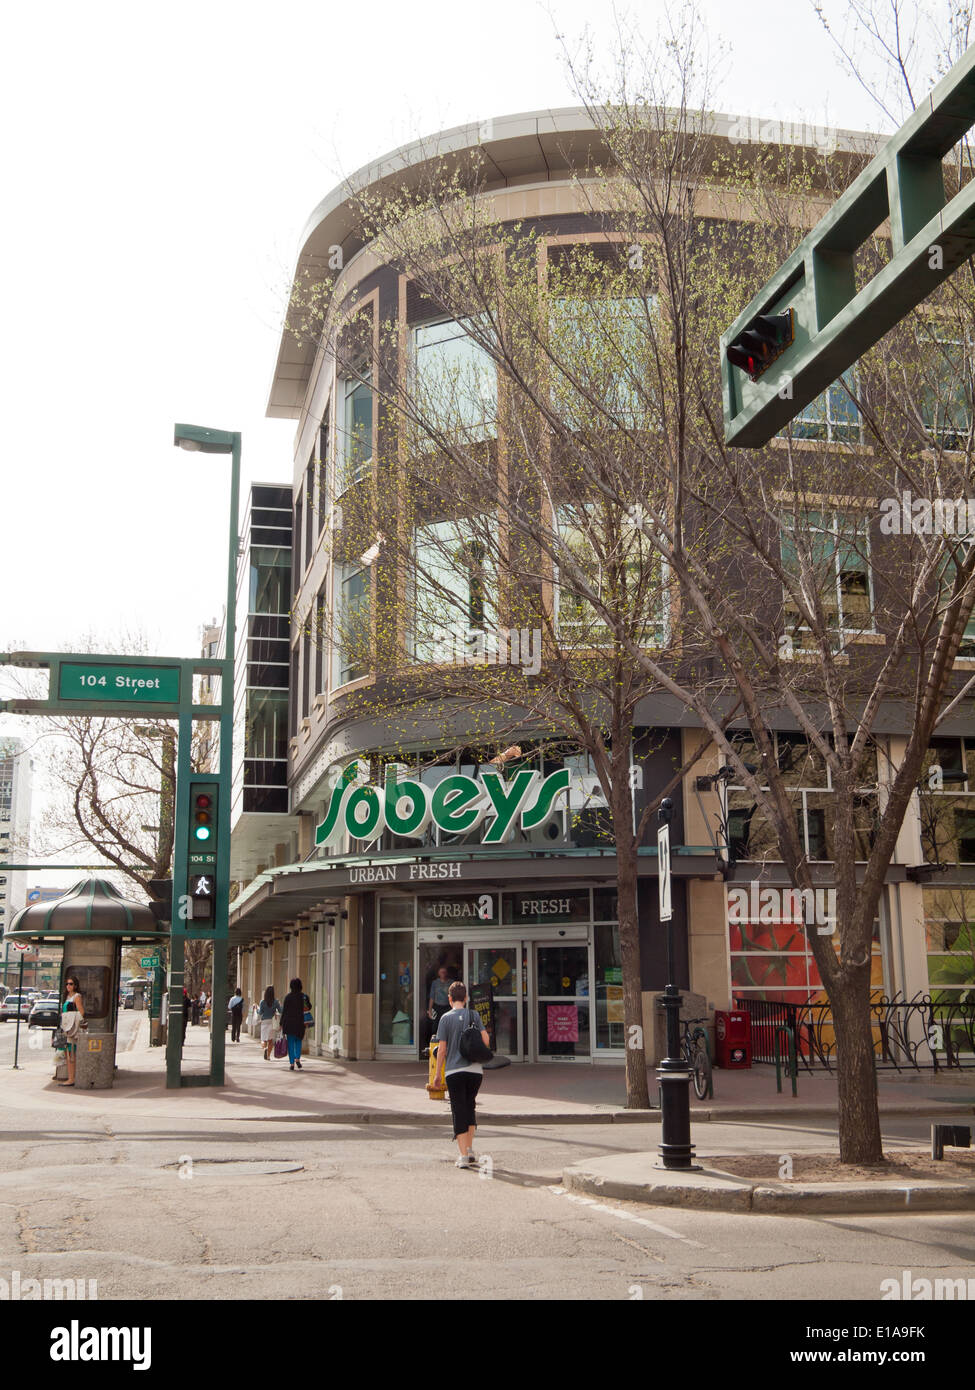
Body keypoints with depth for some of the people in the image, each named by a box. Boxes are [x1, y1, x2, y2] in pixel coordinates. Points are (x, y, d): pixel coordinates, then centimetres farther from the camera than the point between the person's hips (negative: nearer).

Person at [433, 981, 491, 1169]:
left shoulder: (446, 1018, -1)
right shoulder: (473, 1015, 3)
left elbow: (442, 1049, -3)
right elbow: (485, 1039, -4)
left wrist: (438, 1074, 5)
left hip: (453, 1071, -2)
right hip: (475, 1069, 2)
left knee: (459, 1112, 2)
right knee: (469, 1106, 19)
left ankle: (463, 1155, -1)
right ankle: (469, 1150, 17)